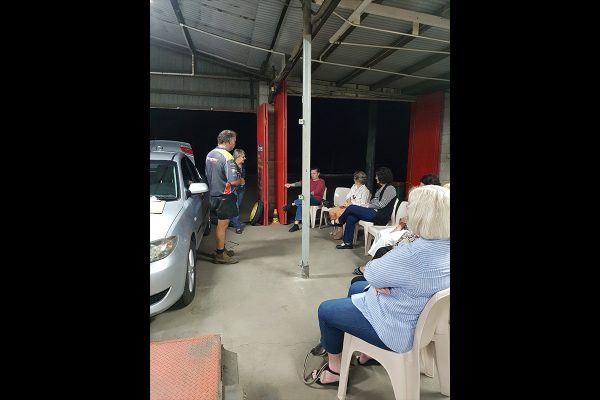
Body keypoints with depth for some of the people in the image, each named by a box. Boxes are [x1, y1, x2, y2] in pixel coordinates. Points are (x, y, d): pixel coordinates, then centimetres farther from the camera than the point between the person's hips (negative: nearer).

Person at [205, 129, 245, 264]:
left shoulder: (210, 154, 7)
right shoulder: (227, 157, -21)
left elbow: (208, 174, 18)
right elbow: (233, 180, -27)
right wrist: (241, 181, -7)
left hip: (214, 194, 9)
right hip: (225, 196, -9)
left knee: (221, 224, 20)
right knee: (222, 225, 0)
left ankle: (221, 249, 32)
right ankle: (220, 255, 10)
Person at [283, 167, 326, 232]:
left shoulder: (321, 181, 0)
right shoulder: (309, 180, 16)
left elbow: (316, 192, -14)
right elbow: (300, 183, 1)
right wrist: (290, 185, -14)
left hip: (316, 200, -5)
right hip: (308, 198, 5)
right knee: (300, 205, -26)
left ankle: (292, 204, -30)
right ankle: (296, 224, -29)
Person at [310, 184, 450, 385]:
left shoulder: (414, 254, -37)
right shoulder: (444, 245, -8)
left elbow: (371, 273, -20)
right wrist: (382, 279, -13)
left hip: (398, 329, -9)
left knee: (325, 310, 7)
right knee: (356, 288, 28)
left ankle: (335, 369, 28)